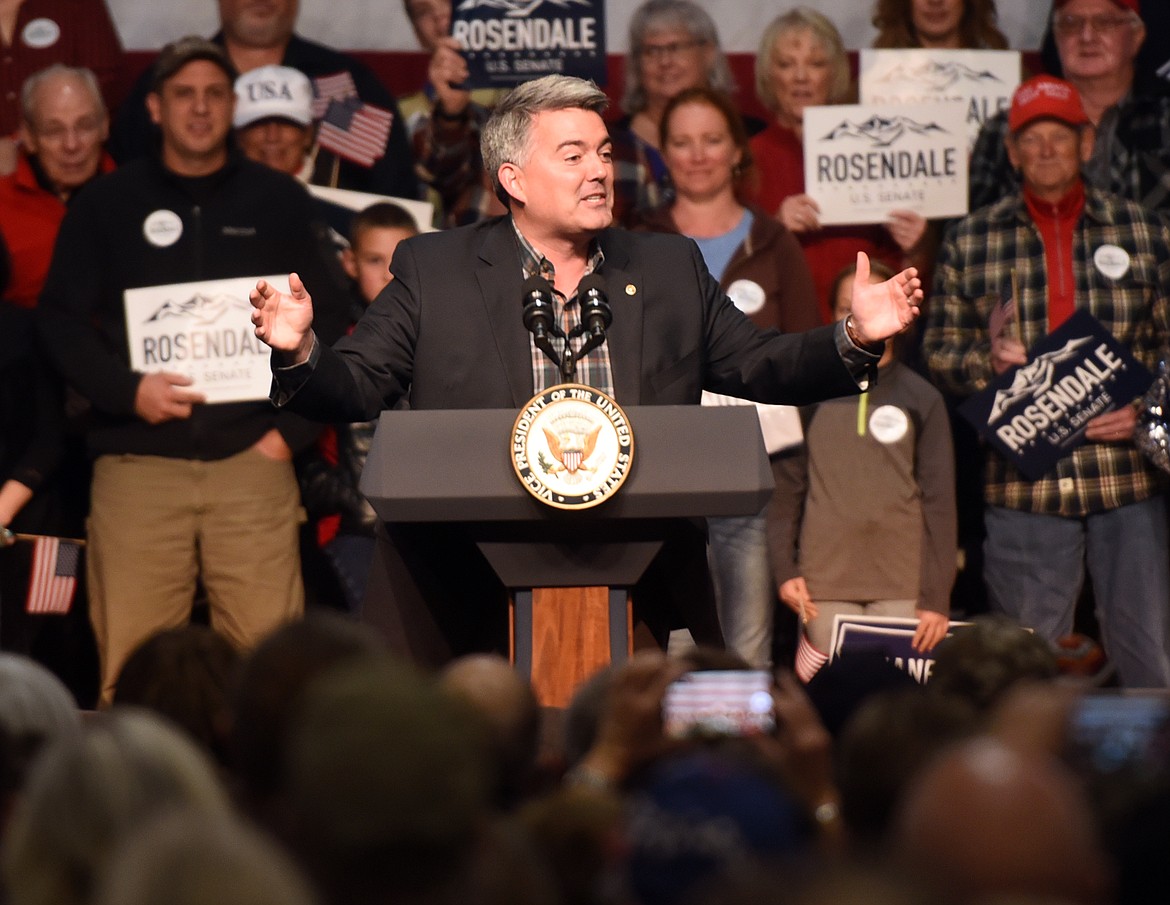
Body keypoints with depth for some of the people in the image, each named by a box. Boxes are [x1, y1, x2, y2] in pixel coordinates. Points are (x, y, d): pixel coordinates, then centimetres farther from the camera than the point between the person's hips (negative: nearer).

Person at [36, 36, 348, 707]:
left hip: (252, 458, 0)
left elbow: (325, 323, 11)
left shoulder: (278, 202, 12)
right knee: (130, 665, -5)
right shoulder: (108, 205, 11)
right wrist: (126, 391, -10)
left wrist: (293, 428, 0)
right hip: (137, 461, 0)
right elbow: (62, 320, 6)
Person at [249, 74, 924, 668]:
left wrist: (854, 340, -1)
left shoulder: (671, 268, 14)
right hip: (471, 598, -2)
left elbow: (758, 367, 15)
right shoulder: (433, 270, 6)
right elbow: (355, 388, 3)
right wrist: (301, 352, -18)